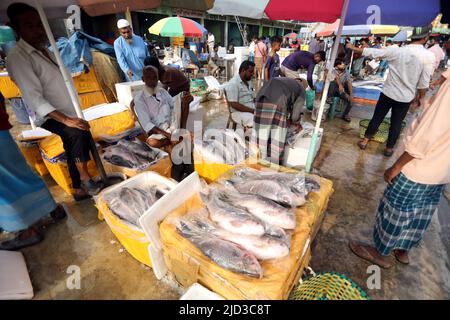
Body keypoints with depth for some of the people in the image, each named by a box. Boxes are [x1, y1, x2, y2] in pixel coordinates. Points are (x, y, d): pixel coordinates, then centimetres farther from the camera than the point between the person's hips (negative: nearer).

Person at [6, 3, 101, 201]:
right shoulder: (17, 58, -14)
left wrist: (72, 116, 14)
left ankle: (80, 190, 22)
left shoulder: (46, 52, 11)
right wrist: (66, 120, -31)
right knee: (78, 134, -31)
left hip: (69, 114, 8)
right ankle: (86, 179, -17)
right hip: (50, 117, -8)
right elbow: (34, 99, -23)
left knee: (74, 151, 8)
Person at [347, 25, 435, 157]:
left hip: (388, 93, 1)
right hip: (406, 97, 0)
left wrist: (353, 48, 9)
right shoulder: (429, 56, -13)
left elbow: (372, 52, -3)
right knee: (396, 123, 14)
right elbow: (424, 83, -11)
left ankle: (364, 141, 21)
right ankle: (389, 148, 25)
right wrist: (420, 97, 5)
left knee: (377, 118, 14)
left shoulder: (396, 51, -10)